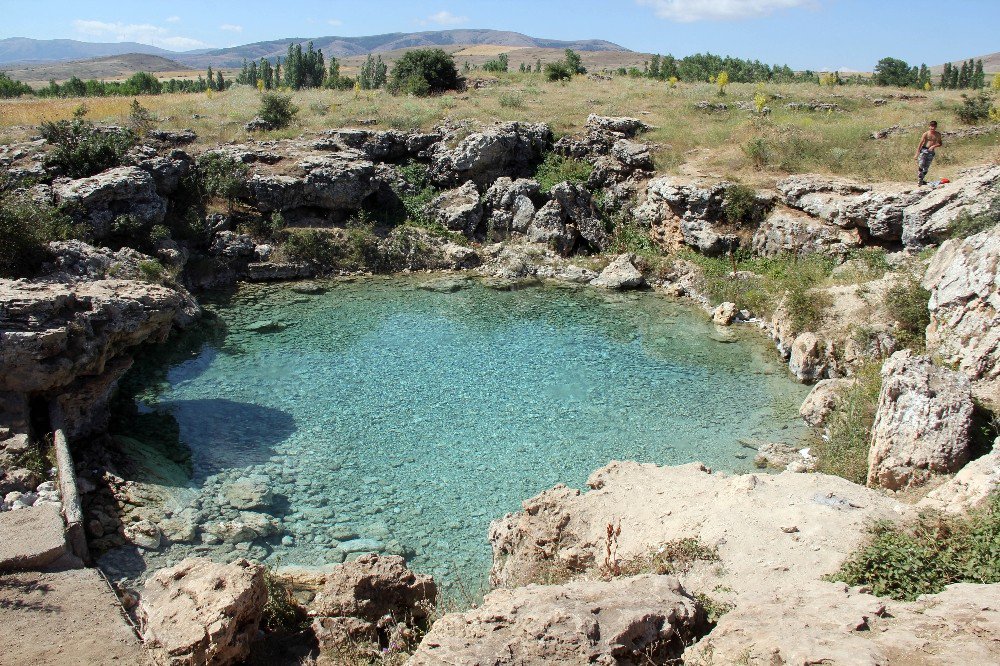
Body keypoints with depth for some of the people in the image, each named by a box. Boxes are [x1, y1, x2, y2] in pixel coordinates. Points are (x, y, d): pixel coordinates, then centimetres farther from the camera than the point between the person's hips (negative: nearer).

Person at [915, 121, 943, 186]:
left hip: (931, 151, 3)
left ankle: (922, 179, 15)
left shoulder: (938, 134, 4)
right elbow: (920, 144, -4)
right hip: (924, 150, -3)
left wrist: (934, 146, -12)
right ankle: (919, 180, -13)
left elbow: (940, 144, 9)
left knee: (926, 167, 5)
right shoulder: (926, 134, -4)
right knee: (921, 165, -15)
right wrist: (917, 153, -7)